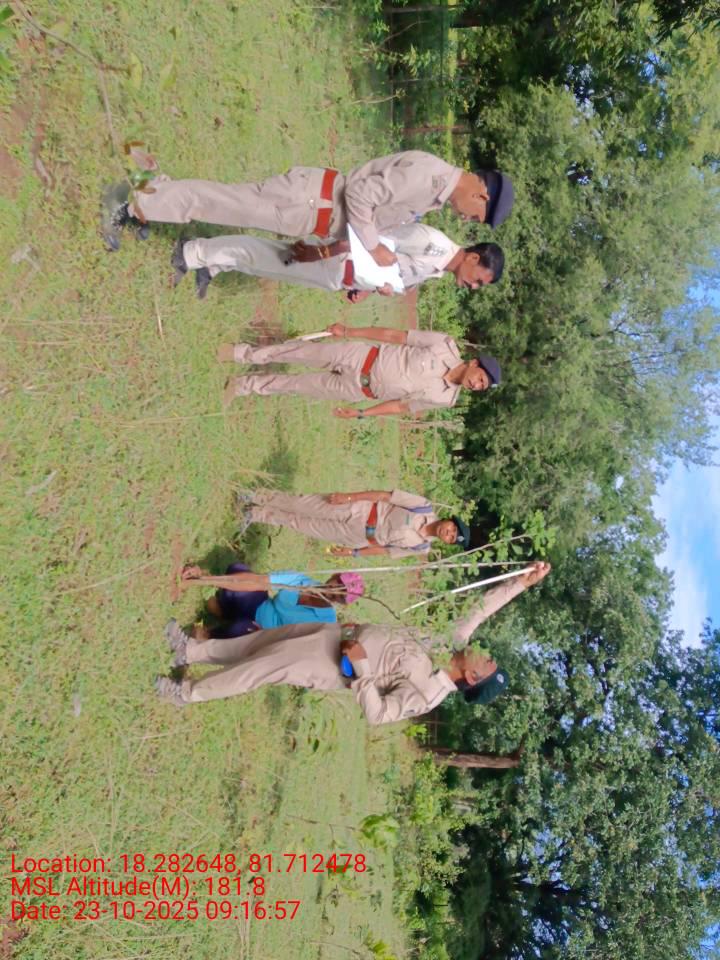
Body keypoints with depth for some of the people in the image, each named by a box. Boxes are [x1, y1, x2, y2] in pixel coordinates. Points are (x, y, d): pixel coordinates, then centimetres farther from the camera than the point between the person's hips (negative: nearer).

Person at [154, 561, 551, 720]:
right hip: (343, 633, 7)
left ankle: (189, 692, 10)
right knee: (266, 640, 5)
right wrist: (522, 582, -7)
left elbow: (378, 713, -25)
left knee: (268, 664, -9)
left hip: (338, 666, -7)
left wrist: (361, 667, -28)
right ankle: (194, 651, 19)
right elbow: (480, 608, 0)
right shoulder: (454, 641, -2)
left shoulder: (427, 694, -20)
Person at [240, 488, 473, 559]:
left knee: (302, 524, 5)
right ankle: (259, 497, 18)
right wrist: (349, 497, -17)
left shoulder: (421, 548, -6)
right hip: (359, 510, -1)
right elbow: (385, 495, -13)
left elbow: (385, 551, 2)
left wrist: (353, 553, 1)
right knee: (301, 505, -4)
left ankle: (258, 514, 21)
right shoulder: (425, 508, -14)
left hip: (357, 536, 1)